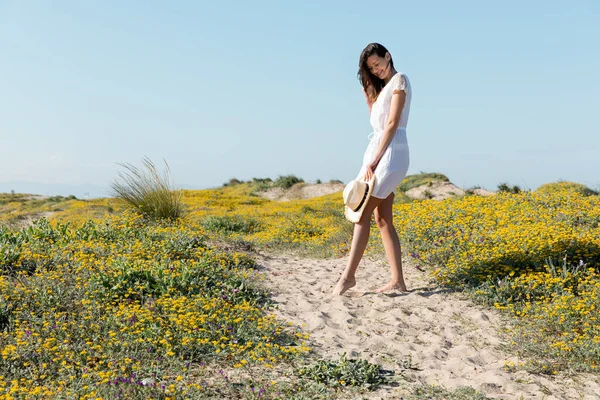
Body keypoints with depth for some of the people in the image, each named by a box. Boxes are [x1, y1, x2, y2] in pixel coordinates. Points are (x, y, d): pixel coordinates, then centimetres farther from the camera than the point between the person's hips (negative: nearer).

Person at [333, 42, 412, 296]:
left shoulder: (399, 80, -3)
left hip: (390, 152, -9)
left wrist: (375, 160, -18)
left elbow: (393, 123, -13)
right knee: (382, 219, 3)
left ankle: (349, 275, -10)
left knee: (363, 213, -12)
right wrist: (369, 96, 8)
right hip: (378, 151, 9)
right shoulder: (381, 88, 24)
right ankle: (397, 281, 4)